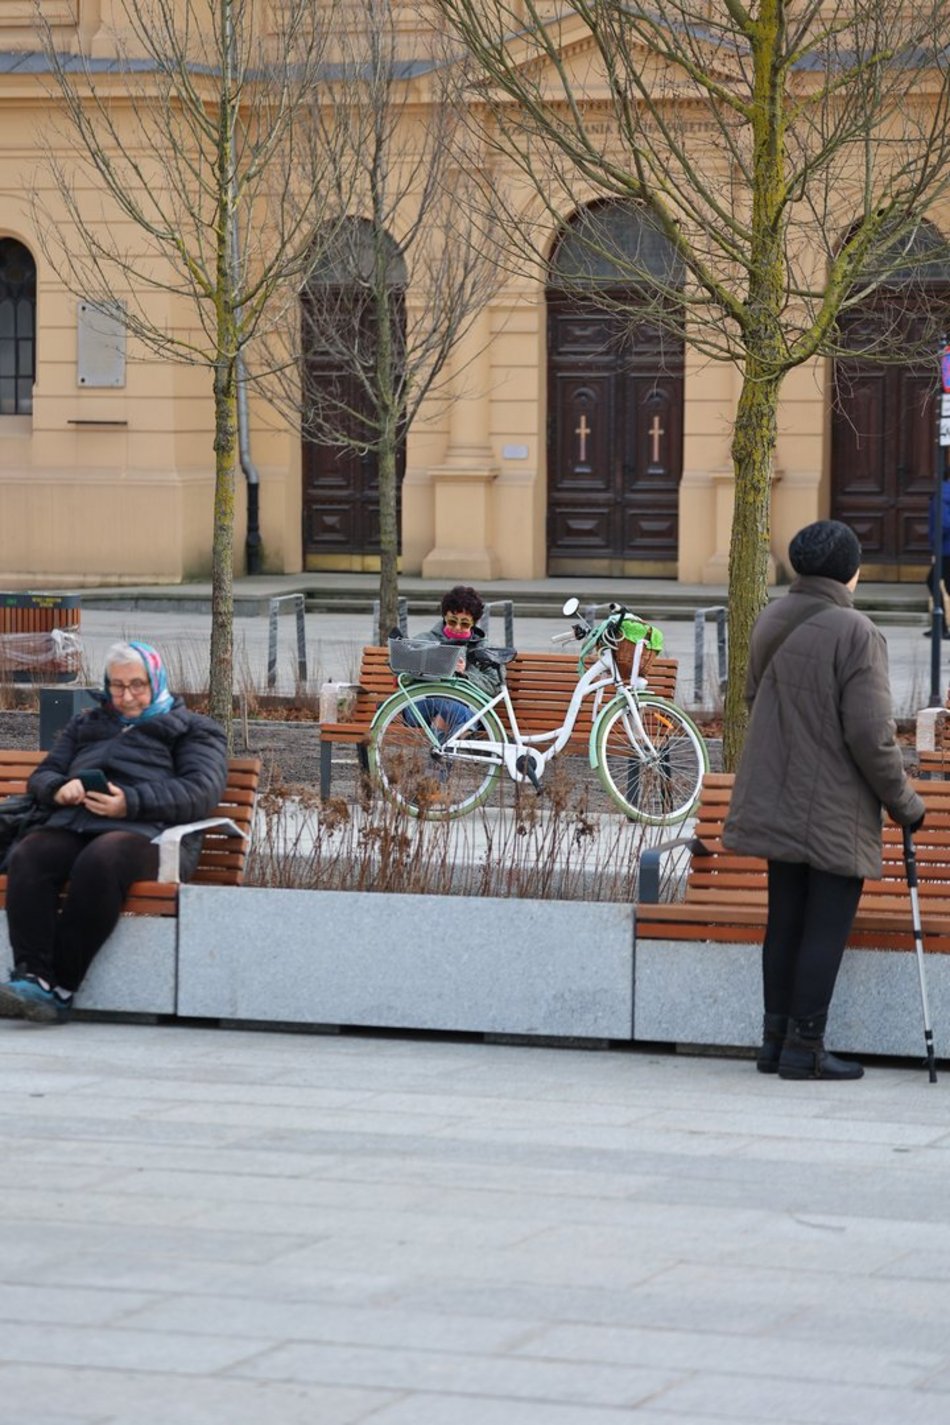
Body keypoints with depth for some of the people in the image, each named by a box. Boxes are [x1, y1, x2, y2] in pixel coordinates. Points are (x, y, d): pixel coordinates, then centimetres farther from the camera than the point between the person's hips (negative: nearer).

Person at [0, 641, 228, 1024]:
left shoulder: (193, 730, 20)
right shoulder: (85, 724, 35)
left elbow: (200, 793, 1)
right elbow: (42, 775, 28)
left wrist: (131, 802, -14)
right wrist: (58, 789, 0)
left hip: (146, 831, -4)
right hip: (71, 827, 4)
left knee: (99, 861, -39)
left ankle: (60, 988, -39)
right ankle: (31, 975, -43)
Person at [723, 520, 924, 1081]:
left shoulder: (772, 620, 5)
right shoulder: (855, 634, -18)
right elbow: (872, 735, -19)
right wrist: (905, 803, -7)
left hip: (777, 800, 7)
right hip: (836, 811, -7)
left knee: (785, 923, 14)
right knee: (826, 929, 0)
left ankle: (777, 1037, 19)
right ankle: (804, 1045, 2)